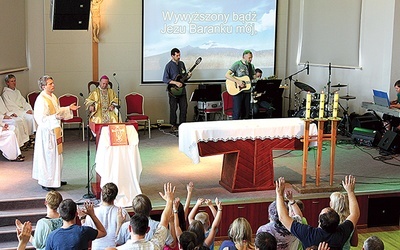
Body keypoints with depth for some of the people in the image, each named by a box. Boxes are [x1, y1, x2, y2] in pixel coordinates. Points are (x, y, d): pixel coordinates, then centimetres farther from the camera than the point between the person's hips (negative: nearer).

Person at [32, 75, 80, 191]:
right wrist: (55, 117, -37)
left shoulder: (53, 97, 8)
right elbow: (41, 118, -25)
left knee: (56, 155, 17)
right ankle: (46, 183, 8)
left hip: (55, 130, 10)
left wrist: (69, 108, 12)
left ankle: (55, 180, 29)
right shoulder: (41, 100, -20)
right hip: (47, 132, -10)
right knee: (48, 156, -2)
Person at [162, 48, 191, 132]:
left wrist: (188, 75, -3)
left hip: (182, 90, 6)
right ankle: (174, 125, 12)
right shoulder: (169, 65, -9)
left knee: (184, 108, 5)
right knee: (173, 108, 1)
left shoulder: (182, 64, 10)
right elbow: (165, 79, -13)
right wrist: (175, 82, -20)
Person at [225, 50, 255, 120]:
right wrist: (238, 81, -23)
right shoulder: (237, 64, -7)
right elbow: (227, 75, -15)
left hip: (247, 92, 6)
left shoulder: (251, 66, 13)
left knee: (246, 112, 7)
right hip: (237, 91, -6)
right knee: (237, 112, -8)